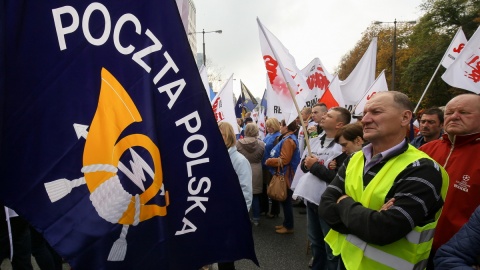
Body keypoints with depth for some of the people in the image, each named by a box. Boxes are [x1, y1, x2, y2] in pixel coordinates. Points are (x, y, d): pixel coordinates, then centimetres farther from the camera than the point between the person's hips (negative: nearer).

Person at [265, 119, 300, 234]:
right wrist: (272, 160, 4)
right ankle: (286, 224, 28)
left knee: (286, 201, 1)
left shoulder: (288, 140, -20)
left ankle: (289, 226, 13)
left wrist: (269, 161, -14)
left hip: (286, 176, -10)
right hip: (284, 175, 10)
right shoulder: (288, 139, 13)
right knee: (285, 201, 17)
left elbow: (284, 160, -25)